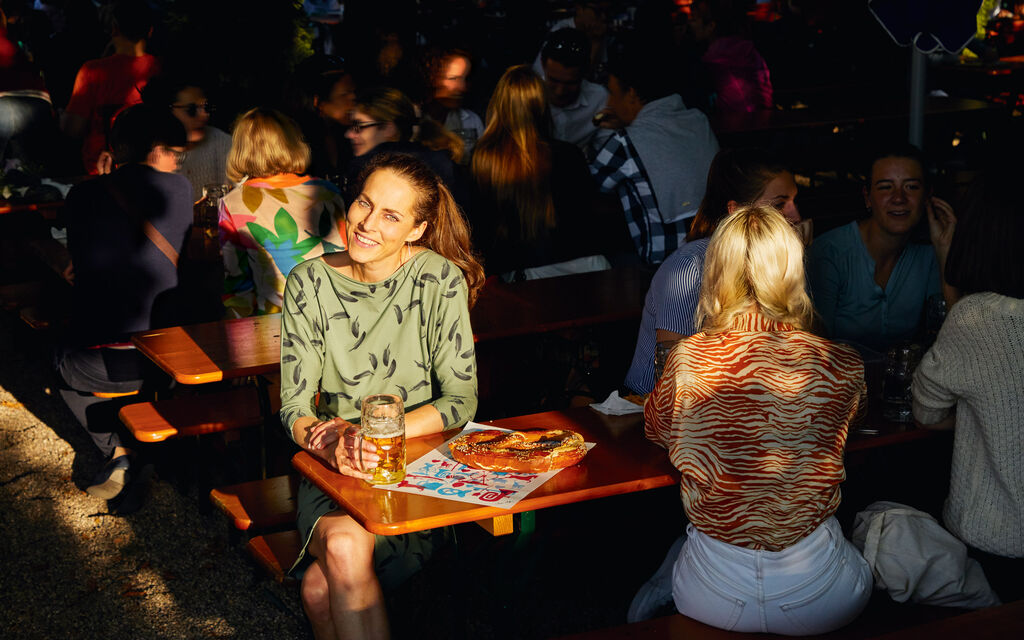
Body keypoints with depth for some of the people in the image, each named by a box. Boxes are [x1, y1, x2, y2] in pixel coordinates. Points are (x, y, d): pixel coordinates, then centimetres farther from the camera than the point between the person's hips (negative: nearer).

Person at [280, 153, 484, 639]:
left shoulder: (439, 279, -6)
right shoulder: (310, 282, 0)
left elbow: (461, 399, -6)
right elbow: (294, 407, -1)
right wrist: (330, 442, -24)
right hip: (332, 471, 2)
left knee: (321, 587, -27)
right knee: (344, 546, -31)